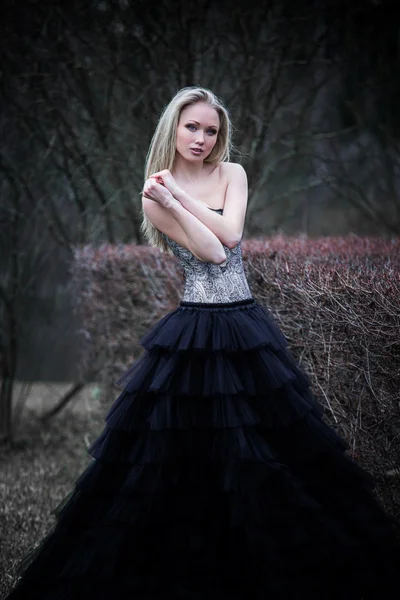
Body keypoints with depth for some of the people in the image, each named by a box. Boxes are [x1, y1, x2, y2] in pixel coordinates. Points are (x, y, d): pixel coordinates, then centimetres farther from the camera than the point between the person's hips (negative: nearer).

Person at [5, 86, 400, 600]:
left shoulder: (231, 173, 7)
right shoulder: (154, 196, -2)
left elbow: (230, 234, -10)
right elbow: (210, 252, -13)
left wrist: (179, 192, -12)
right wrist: (169, 203, -21)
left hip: (247, 326, 4)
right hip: (195, 331, -4)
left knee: (266, 449, 7)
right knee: (184, 451, -2)